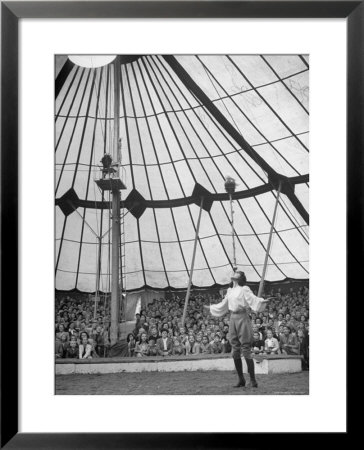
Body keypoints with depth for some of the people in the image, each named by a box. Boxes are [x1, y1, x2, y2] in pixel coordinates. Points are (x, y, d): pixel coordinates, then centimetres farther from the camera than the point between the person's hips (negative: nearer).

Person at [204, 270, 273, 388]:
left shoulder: (244, 289, -2)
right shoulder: (230, 290, 16)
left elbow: (254, 300, -14)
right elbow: (223, 305, 26)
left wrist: (263, 301, -33)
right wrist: (210, 308, 34)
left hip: (242, 318, -6)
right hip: (232, 318, 6)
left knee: (246, 349, -6)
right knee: (235, 351, 5)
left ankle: (253, 379, 2)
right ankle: (241, 379, 14)